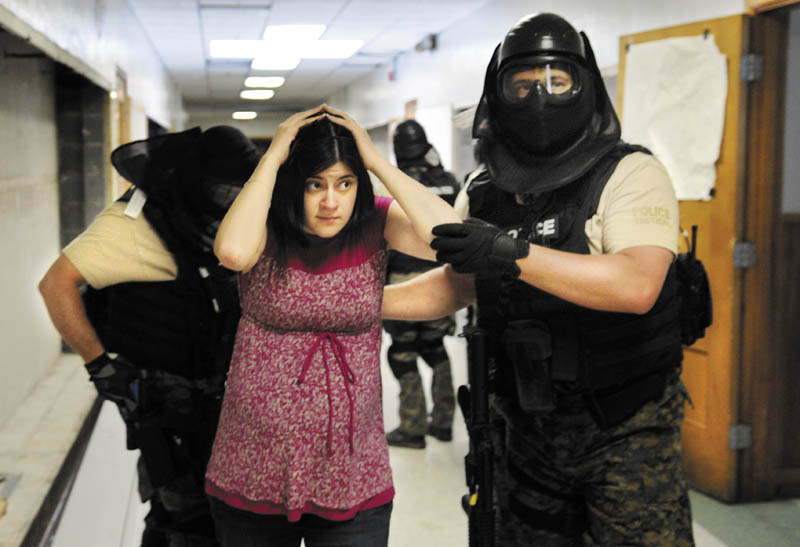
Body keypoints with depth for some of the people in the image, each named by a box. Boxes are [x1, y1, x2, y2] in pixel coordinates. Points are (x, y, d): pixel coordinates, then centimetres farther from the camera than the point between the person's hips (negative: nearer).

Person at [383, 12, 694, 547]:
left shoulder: (630, 174, -11)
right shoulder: (487, 193, 6)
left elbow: (637, 286, -27)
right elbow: (457, 283, 18)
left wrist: (512, 252, -31)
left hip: (626, 430, -5)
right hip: (527, 431, 5)